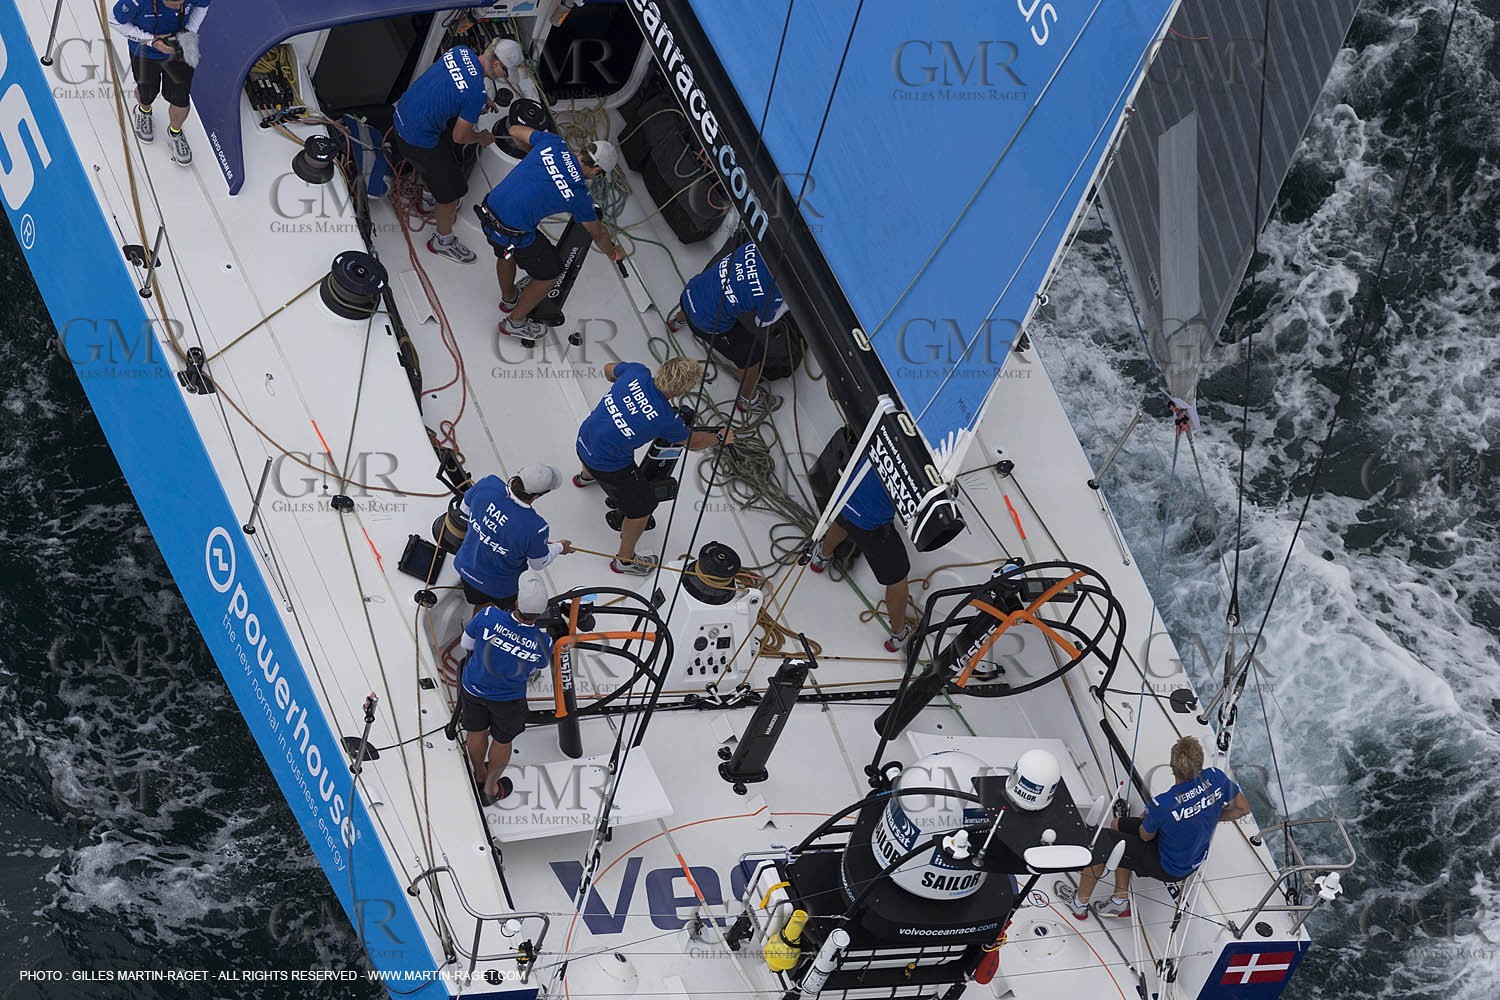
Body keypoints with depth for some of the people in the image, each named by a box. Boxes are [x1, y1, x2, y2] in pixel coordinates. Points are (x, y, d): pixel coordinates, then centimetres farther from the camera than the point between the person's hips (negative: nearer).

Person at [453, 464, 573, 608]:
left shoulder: (488, 484, -28)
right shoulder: (535, 528, -39)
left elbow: (465, 507, -4)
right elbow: (539, 564, -17)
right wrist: (559, 548, 4)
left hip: (466, 568, 5)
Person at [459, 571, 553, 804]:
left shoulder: (488, 616, -34)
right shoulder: (544, 643, -31)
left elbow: (466, 642, -14)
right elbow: (534, 670, -8)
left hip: (473, 688, 1)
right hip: (509, 699, -1)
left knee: (476, 732, 28)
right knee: (502, 741, 26)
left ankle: (480, 775, 56)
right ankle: (490, 789, 49)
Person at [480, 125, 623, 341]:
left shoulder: (553, 143, -4)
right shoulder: (579, 194, -11)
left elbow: (515, 131, 16)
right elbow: (598, 233, 7)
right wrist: (613, 252, 28)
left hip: (491, 208, 6)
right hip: (516, 235, -6)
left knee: (505, 253, 37)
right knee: (551, 273, 18)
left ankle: (509, 298, 64)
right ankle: (515, 321, 36)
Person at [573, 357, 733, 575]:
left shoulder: (636, 372, -19)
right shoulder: (666, 419, -29)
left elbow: (609, 370, 6)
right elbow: (692, 442, -7)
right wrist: (720, 438, 13)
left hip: (584, 439, 7)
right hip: (608, 465, -7)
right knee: (642, 505, 15)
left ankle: (586, 476, 79)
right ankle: (625, 560, 34)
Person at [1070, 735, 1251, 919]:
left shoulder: (1161, 806, -35)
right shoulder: (1215, 778, -23)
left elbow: (1146, 836, -14)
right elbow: (1244, 809, -5)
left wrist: (1146, 819, 8)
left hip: (1169, 868, -6)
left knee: (1103, 841, 7)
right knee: (1118, 826, 19)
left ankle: (1080, 903, 26)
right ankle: (1121, 900, 29)